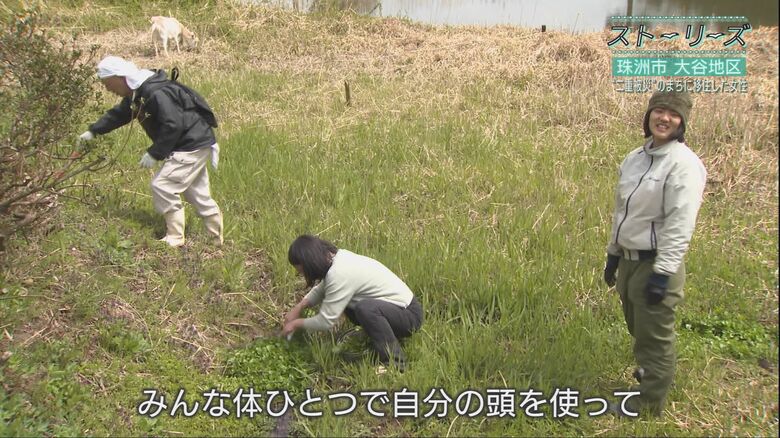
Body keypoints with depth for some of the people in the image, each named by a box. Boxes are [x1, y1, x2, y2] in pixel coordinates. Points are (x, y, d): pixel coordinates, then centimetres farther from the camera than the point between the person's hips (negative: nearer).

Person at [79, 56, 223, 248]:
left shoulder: (156, 93, -26)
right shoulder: (137, 93, 8)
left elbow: (173, 126, -29)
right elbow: (118, 114, 23)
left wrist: (155, 154, -23)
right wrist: (93, 131, 18)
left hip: (192, 145, -10)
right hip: (192, 145, 10)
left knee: (162, 185, -10)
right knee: (197, 192, 15)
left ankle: (175, 238, -1)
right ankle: (217, 238, 26)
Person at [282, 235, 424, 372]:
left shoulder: (340, 274, -26)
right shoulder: (339, 256, -2)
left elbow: (325, 321, -20)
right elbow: (321, 288, 16)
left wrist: (297, 323, -5)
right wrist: (298, 307, 4)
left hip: (409, 315, -9)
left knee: (365, 308, -35)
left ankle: (394, 363, -19)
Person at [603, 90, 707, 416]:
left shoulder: (683, 164, -15)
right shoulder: (635, 158, 9)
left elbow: (680, 224, -19)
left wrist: (663, 272, -21)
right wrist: (613, 254, 19)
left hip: (656, 264, -7)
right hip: (629, 258, 7)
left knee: (655, 334, 6)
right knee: (637, 327, 22)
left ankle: (650, 403, 21)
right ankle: (652, 371, 46)